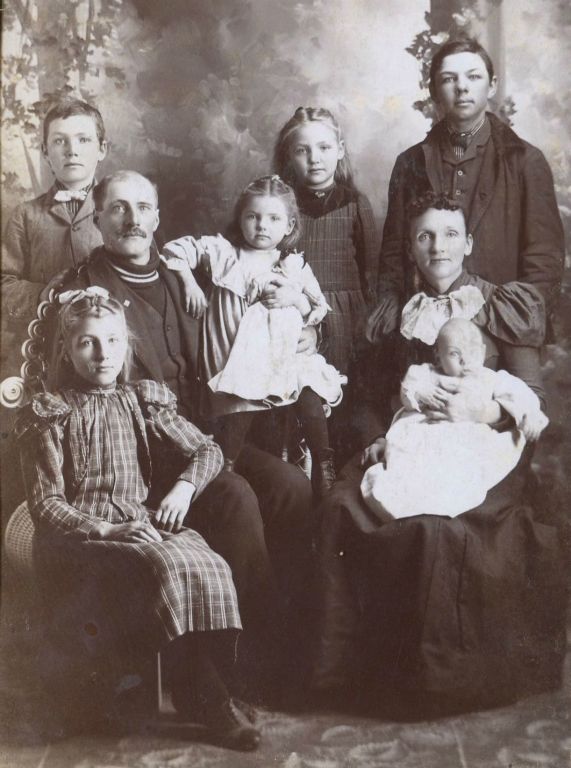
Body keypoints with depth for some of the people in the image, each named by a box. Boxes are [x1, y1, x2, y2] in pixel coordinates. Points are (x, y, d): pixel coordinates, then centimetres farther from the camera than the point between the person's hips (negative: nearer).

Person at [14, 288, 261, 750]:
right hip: (82, 537, -4)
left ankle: (199, 681, -18)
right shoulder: (52, 415, 2)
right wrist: (106, 530, -19)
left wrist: (183, 488, -8)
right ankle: (209, 695, -20)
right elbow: (45, 504, -4)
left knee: (210, 566, -28)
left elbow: (207, 450, 14)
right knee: (166, 566, -33)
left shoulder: (143, 403, 13)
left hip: (143, 523, 4)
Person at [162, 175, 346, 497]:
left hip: (286, 358, 2)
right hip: (239, 360, -1)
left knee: (310, 393, -21)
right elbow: (176, 250, 8)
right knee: (239, 410, -21)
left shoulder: (296, 266, 13)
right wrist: (188, 282, -5)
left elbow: (320, 312, 16)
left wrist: (296, 299, -3)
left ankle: (325, 466, -6)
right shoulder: (225, 253, 8)